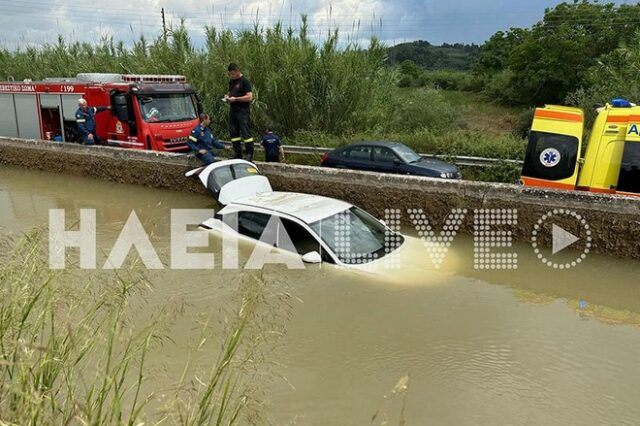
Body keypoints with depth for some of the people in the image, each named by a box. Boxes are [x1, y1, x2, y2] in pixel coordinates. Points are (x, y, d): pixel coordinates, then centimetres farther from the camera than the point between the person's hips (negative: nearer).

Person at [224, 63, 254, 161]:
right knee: (233, 132, 9)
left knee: (245, 132, -9)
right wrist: (227, 95, 7)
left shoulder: (245, 81, -9)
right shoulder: (231, 81, 16)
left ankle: (249, 155, -4)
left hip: (243, 111, -8)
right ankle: (237, 154, 17)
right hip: (233, 110, 8)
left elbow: (249, 97, -16)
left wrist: (235, 99, -18)